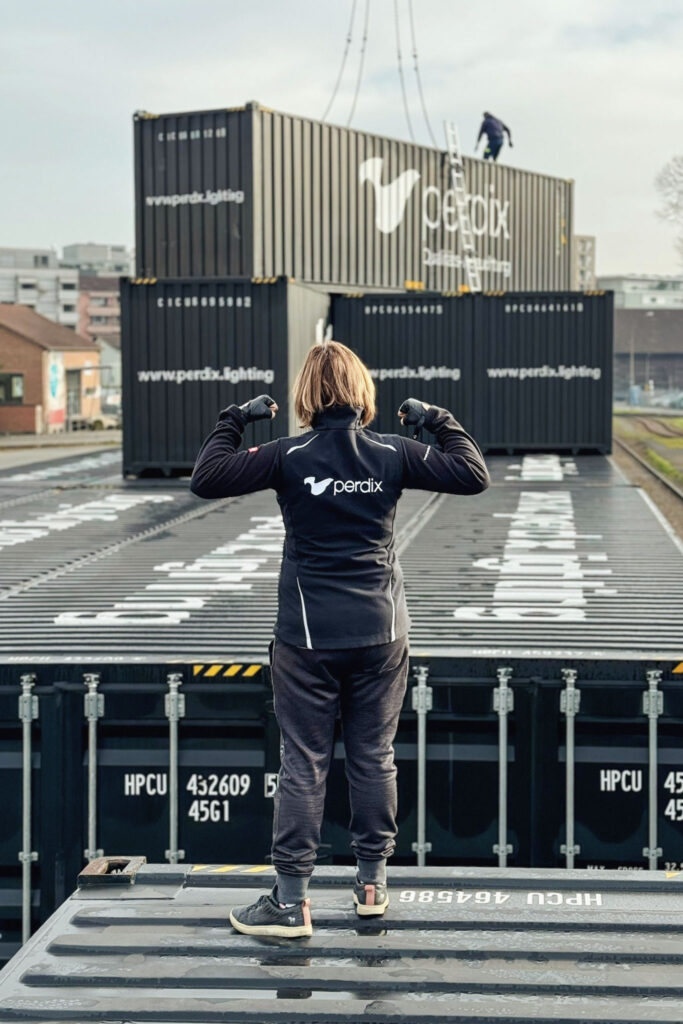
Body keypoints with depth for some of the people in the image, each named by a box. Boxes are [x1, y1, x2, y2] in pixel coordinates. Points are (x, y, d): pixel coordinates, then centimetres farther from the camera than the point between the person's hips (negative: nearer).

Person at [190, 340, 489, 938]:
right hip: (381, 632, 2)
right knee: (374, 758, 12)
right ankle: (373, 883, 21)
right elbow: (474, 476, 1)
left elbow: (207, 479, -10)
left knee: (303, 764, 2)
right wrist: (440, 423, 12)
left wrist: (233, 422, 2)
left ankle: (291, 901, 6)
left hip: (308, 636, -2)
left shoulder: (290, 456, -8)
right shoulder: (392, 454, -2)